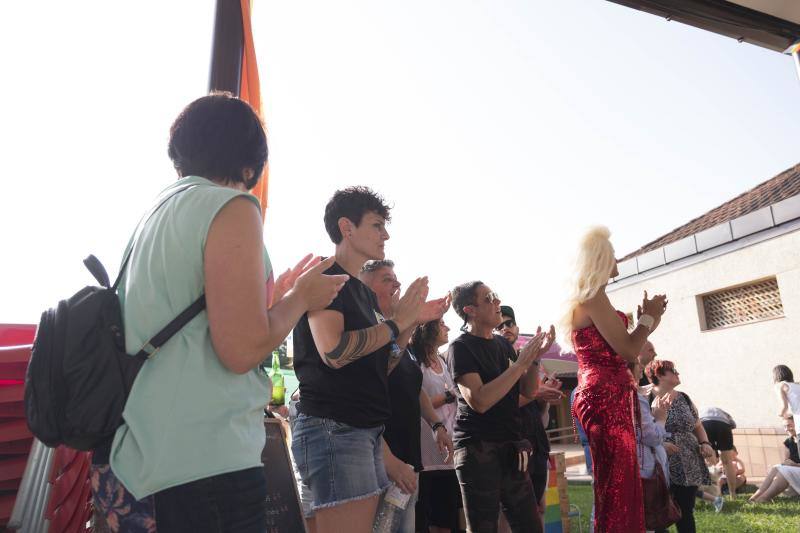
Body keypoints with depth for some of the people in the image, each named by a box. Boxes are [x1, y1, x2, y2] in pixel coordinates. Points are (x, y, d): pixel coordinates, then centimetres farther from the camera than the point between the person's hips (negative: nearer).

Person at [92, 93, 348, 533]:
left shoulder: (156, 214, 13)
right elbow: (242, 349, -20)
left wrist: (276, 293, 24)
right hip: (205, 461, -8)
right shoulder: (231, 206, -12)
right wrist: (301, 297, -3)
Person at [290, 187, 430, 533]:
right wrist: (394, 323, -12)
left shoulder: (364, 292, 18)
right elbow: (333, 351, -23)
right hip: (333, 428, -9)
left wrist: (413, 321, 9)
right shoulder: (325, 277, -8)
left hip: (365, 430, 9)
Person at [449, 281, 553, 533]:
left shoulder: (503, 344, 12)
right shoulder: (460, 347, -10)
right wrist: (521, 363, -20)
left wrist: (535, 357, -5)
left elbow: (528, 392, 11)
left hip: (511, 450, 7)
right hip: (478, 449, -7)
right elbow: (479, 401, -22)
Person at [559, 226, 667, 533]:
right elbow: (628, 351, -16)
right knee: (617, 490, -5)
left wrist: (648, 321, 20)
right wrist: (649, 316, 0)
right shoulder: (593, 296, -12)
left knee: (622, 486, 16)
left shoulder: (585, 298, 19)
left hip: (604, 397, 11)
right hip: (606, 398, -11)